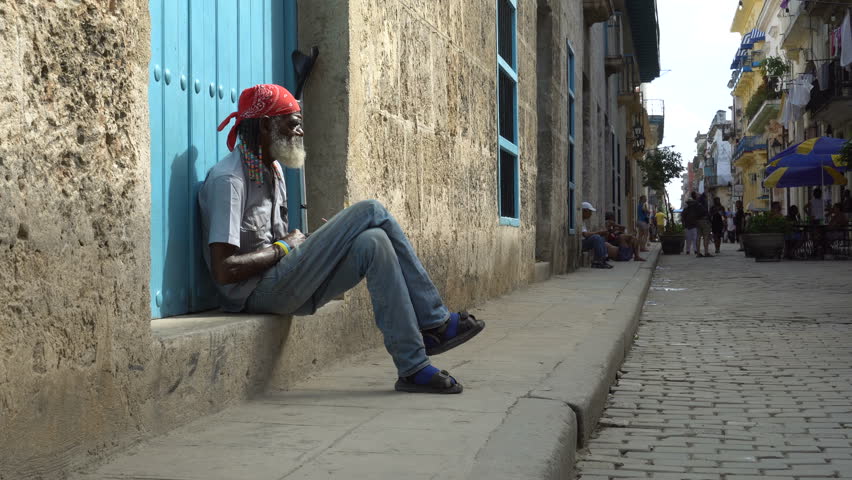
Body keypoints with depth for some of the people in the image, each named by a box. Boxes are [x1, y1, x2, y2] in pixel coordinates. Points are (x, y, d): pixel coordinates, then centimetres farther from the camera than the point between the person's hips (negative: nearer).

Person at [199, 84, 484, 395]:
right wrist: (284, 247, -11)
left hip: (286, 287, 9)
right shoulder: (228, 179, -14)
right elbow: (224, 271, -22)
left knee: (372, 242, -15)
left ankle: (414, 368, -15)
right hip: (256, 293, -9)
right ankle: (435, 321, -11)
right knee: (371, 212, -17)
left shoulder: (272, 169, 17)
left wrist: (297, 243, -1)